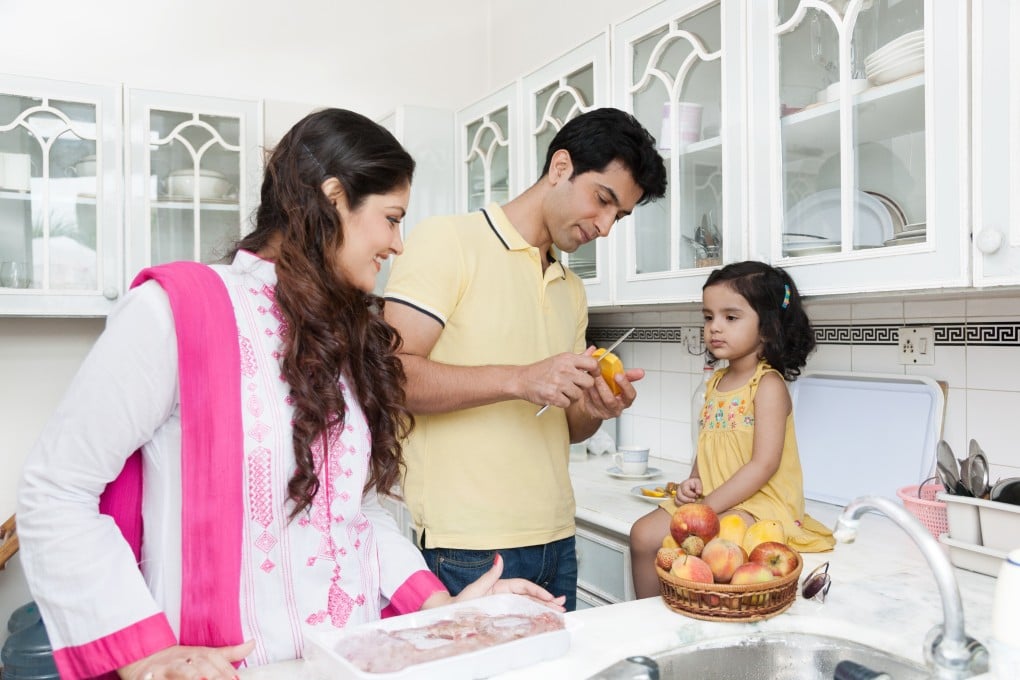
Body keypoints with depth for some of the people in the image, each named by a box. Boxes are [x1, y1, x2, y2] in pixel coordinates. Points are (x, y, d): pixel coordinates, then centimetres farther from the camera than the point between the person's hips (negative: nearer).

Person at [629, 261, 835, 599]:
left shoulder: (768, 385, -13)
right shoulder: (716, 383, 11)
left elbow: (764, 464, -20)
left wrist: (710, 504, -20)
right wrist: (693, 481, -1)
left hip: (758, 504, -8)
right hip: (710, 501, 8)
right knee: (643, 535, -4)